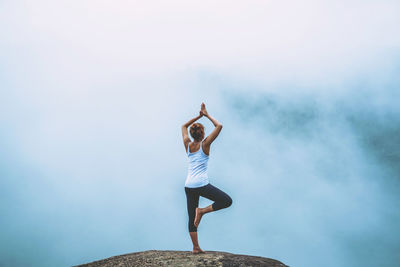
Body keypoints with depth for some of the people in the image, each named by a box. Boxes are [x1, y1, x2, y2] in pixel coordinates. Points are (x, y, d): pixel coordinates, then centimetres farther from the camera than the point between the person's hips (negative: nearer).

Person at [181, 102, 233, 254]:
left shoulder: (188, 145, 7)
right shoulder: (205, 144, -4)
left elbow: (184, 126, 25)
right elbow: (219, 126, -1)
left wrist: (199, 116, 23)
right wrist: (207, 115, 8)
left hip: (188, 186, 6)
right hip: (201, 184, -6)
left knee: (192, 218, 11)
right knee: (227, 201, 3)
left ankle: (196, 247, 12)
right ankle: (202, 211, -8)